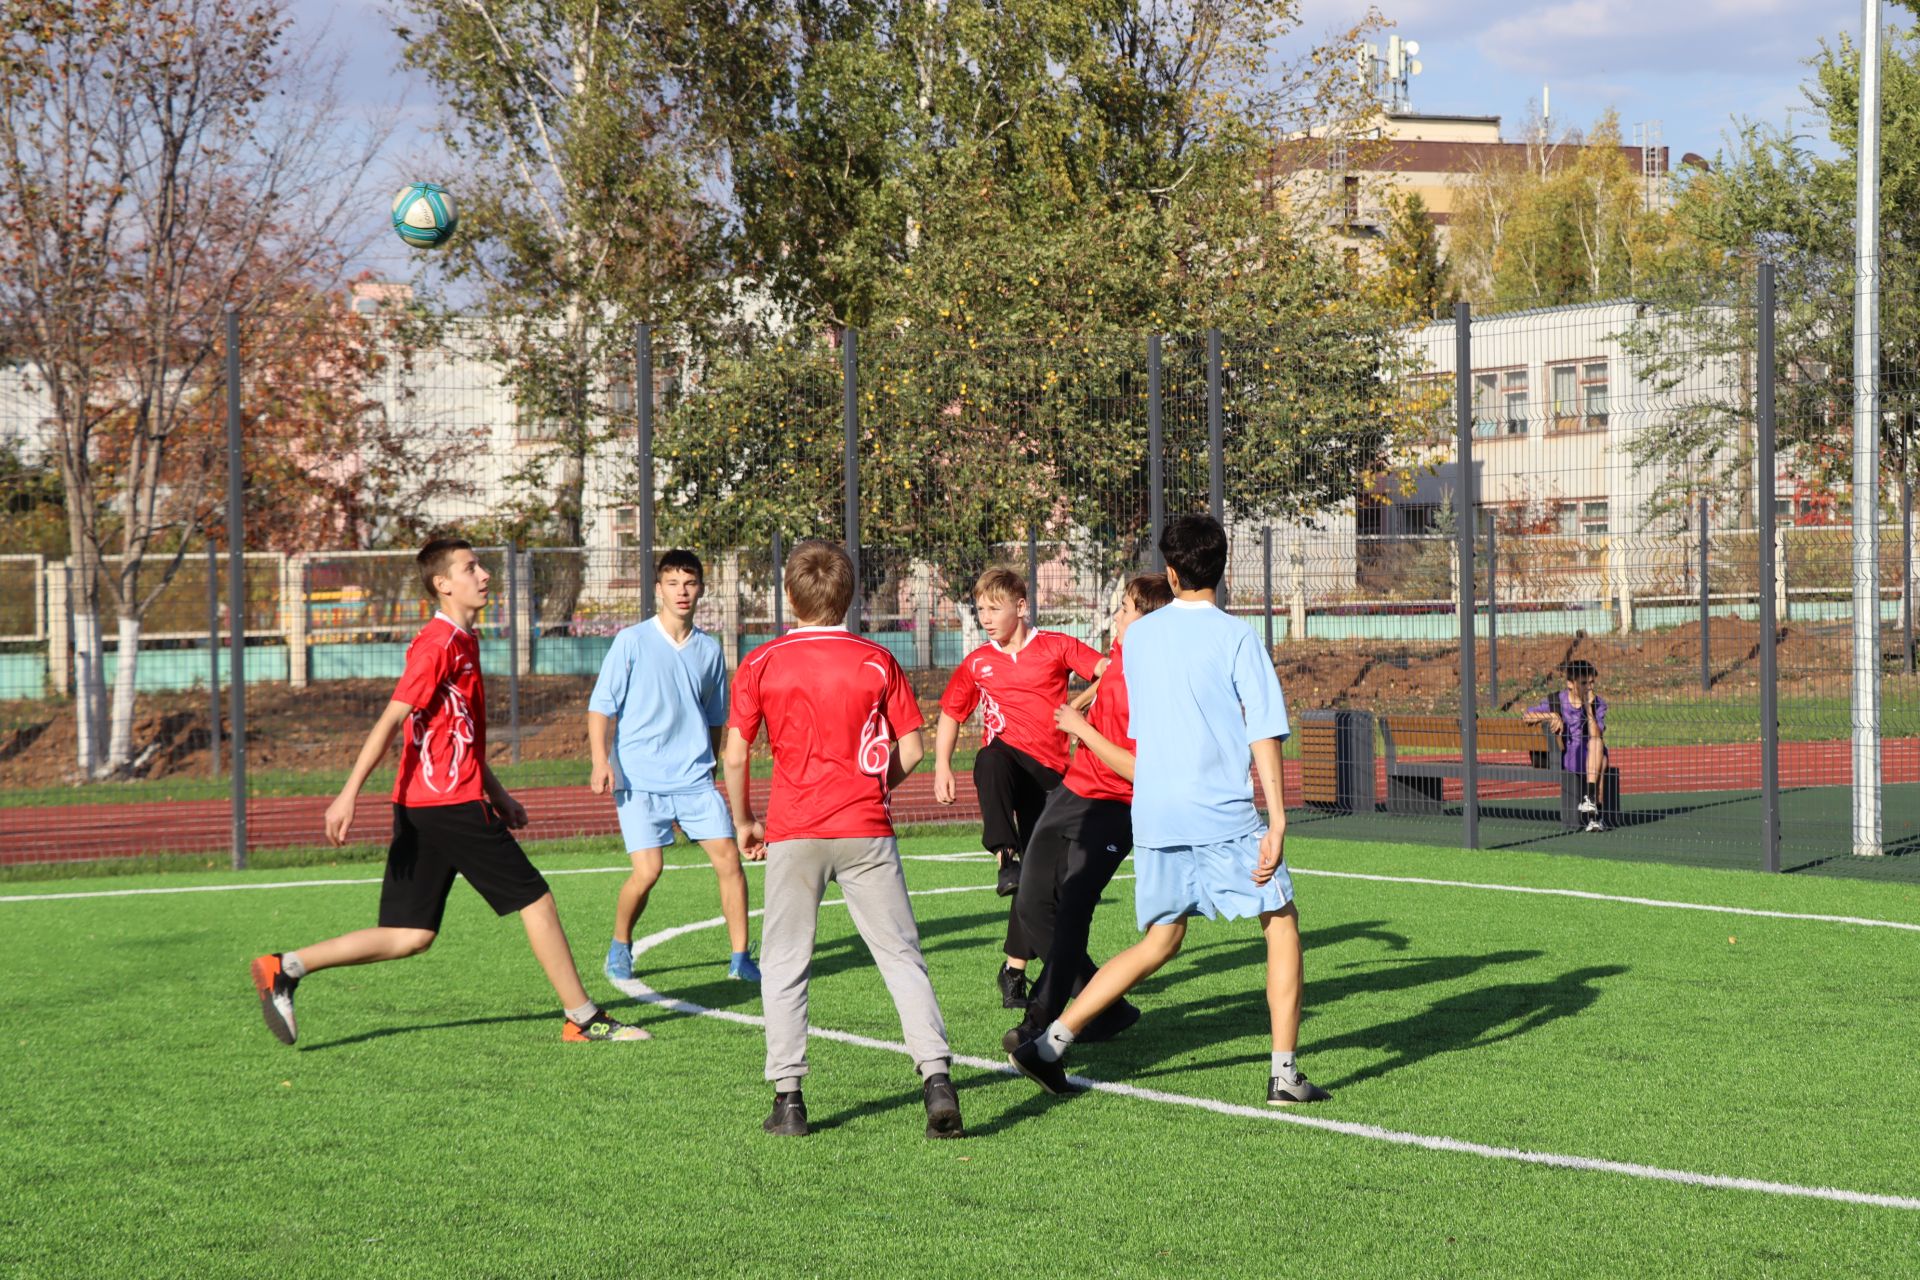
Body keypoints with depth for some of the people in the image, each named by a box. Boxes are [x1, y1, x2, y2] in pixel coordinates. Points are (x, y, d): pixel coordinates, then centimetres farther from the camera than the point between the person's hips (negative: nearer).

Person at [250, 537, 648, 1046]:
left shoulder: (462, 641, 19)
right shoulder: (440, 643, -11)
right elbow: (391, 720, -18)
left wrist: (497, 794, 28)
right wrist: (349, 794, -23)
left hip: (421, 809, 10)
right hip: (451, 804, -10)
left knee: (409, 936, 6)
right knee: (536, 900, 0)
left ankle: (284, 969, 3)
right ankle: (583, 1018, 8)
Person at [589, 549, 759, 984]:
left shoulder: (710, 649, 9)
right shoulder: (632, 642, -3)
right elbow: (601, 706, -3)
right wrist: (601, 761, -14)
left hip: (695, 778, 4)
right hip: (639, 780, -4)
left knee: (729, 859, -7)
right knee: (647, 871, -12)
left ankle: (740, 958, 3)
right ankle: (619, 948, 14)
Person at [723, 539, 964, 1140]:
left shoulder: (760, 665, 0)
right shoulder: (877, 662, 2)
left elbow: (736, 756, 0)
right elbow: (911, 750, 2)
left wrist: (744, 822, 14)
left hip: (793, 832, 0)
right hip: (866, 830, 0)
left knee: (784, 966, 8)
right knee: (902, 956, 4)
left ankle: (788, 1097, 3)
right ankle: (937, 1077, -8)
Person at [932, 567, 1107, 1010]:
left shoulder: (1055, 647, 4)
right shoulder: (977, 664, 12)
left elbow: (1110, 670, -4)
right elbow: (950, 713, 21)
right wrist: (942, 767, 9)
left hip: (1049, 772, 0)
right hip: (1006, 761, 0)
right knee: (993, 758, -39)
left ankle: (1015, 968, 9)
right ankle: (1006, 858, -48)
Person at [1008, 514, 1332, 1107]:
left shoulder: (1138, 637, 10)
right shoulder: (1235, 637, -6)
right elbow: (1263, 733, -11)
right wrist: (1278, 820, -12)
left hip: (1152, 814, 5)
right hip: (1223, 814, -5)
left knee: (1160, 941, 15)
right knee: (1282, 923, 9)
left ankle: (1050, 1042, 8)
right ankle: (1285, 1073, 4)